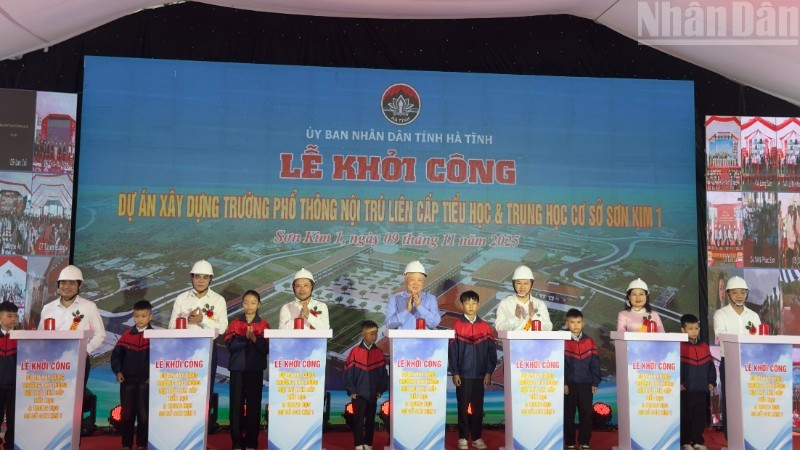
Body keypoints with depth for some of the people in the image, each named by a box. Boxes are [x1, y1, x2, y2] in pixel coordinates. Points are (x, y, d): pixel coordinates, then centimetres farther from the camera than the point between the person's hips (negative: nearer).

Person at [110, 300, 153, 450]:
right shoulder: (126, 335, 5)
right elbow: (116, 354, 6)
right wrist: (117, 371, -5)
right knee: (126, 413, 8)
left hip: (146, 381, -2)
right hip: (127, 379, 2)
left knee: (144, 413, 5)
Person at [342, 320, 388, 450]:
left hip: (373, 394, 3)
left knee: (370, 420, 11)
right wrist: (351, 390, -7)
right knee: (358, 420, 1)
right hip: (358, 394, -3)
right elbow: (348, 372, -6)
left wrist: (381, 390, 3)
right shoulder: (355, 351, -9)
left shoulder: (379, 353, 1)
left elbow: (383, 373, 7)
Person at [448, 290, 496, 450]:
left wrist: (489, 372, -2)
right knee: (463, 407, 5)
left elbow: (491, 350, 3)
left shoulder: (485, 326, 3)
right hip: (462, 375, -2)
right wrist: (454, 373, -7)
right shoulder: (457, 325, -2)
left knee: (478, 407, 8)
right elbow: (452, 350, -3)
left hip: (480, 375, 2)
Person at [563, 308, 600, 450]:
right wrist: (563, 383, -9)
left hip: (586, 384, 2)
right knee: (568, 414, 7)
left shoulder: (589, 341, 4)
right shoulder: (563, 342, -4)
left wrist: (595, 382, 0)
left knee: (586, 413, 6)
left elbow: (595, 363, 4)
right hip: (569, 384, -2)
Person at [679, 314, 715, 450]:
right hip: (685, 390, -5)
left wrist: (711, 382, 10)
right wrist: (677, 382, -14)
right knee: (685, 417, 4)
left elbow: (710, 366, 15)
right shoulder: (679, 347, -9)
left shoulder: (704, 346, 9)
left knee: (700, 417, 12)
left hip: (702, 389, 5)